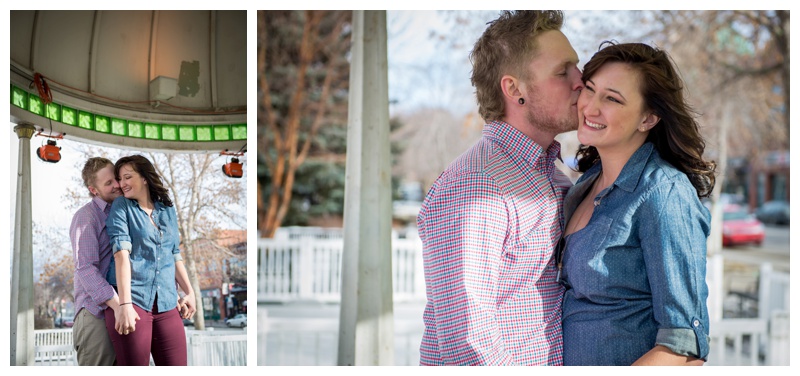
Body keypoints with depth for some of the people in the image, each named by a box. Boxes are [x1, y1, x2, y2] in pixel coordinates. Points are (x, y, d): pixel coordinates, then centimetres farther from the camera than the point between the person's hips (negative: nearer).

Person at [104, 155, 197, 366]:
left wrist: (189, 291, 14)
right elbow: (122, 253, -11)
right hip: (131, 300, -4)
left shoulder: (167, 208, 14)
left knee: (176, 366, -2)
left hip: (166, 303, 4)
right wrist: (125, 303, -21)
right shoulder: (121, 206, 2)